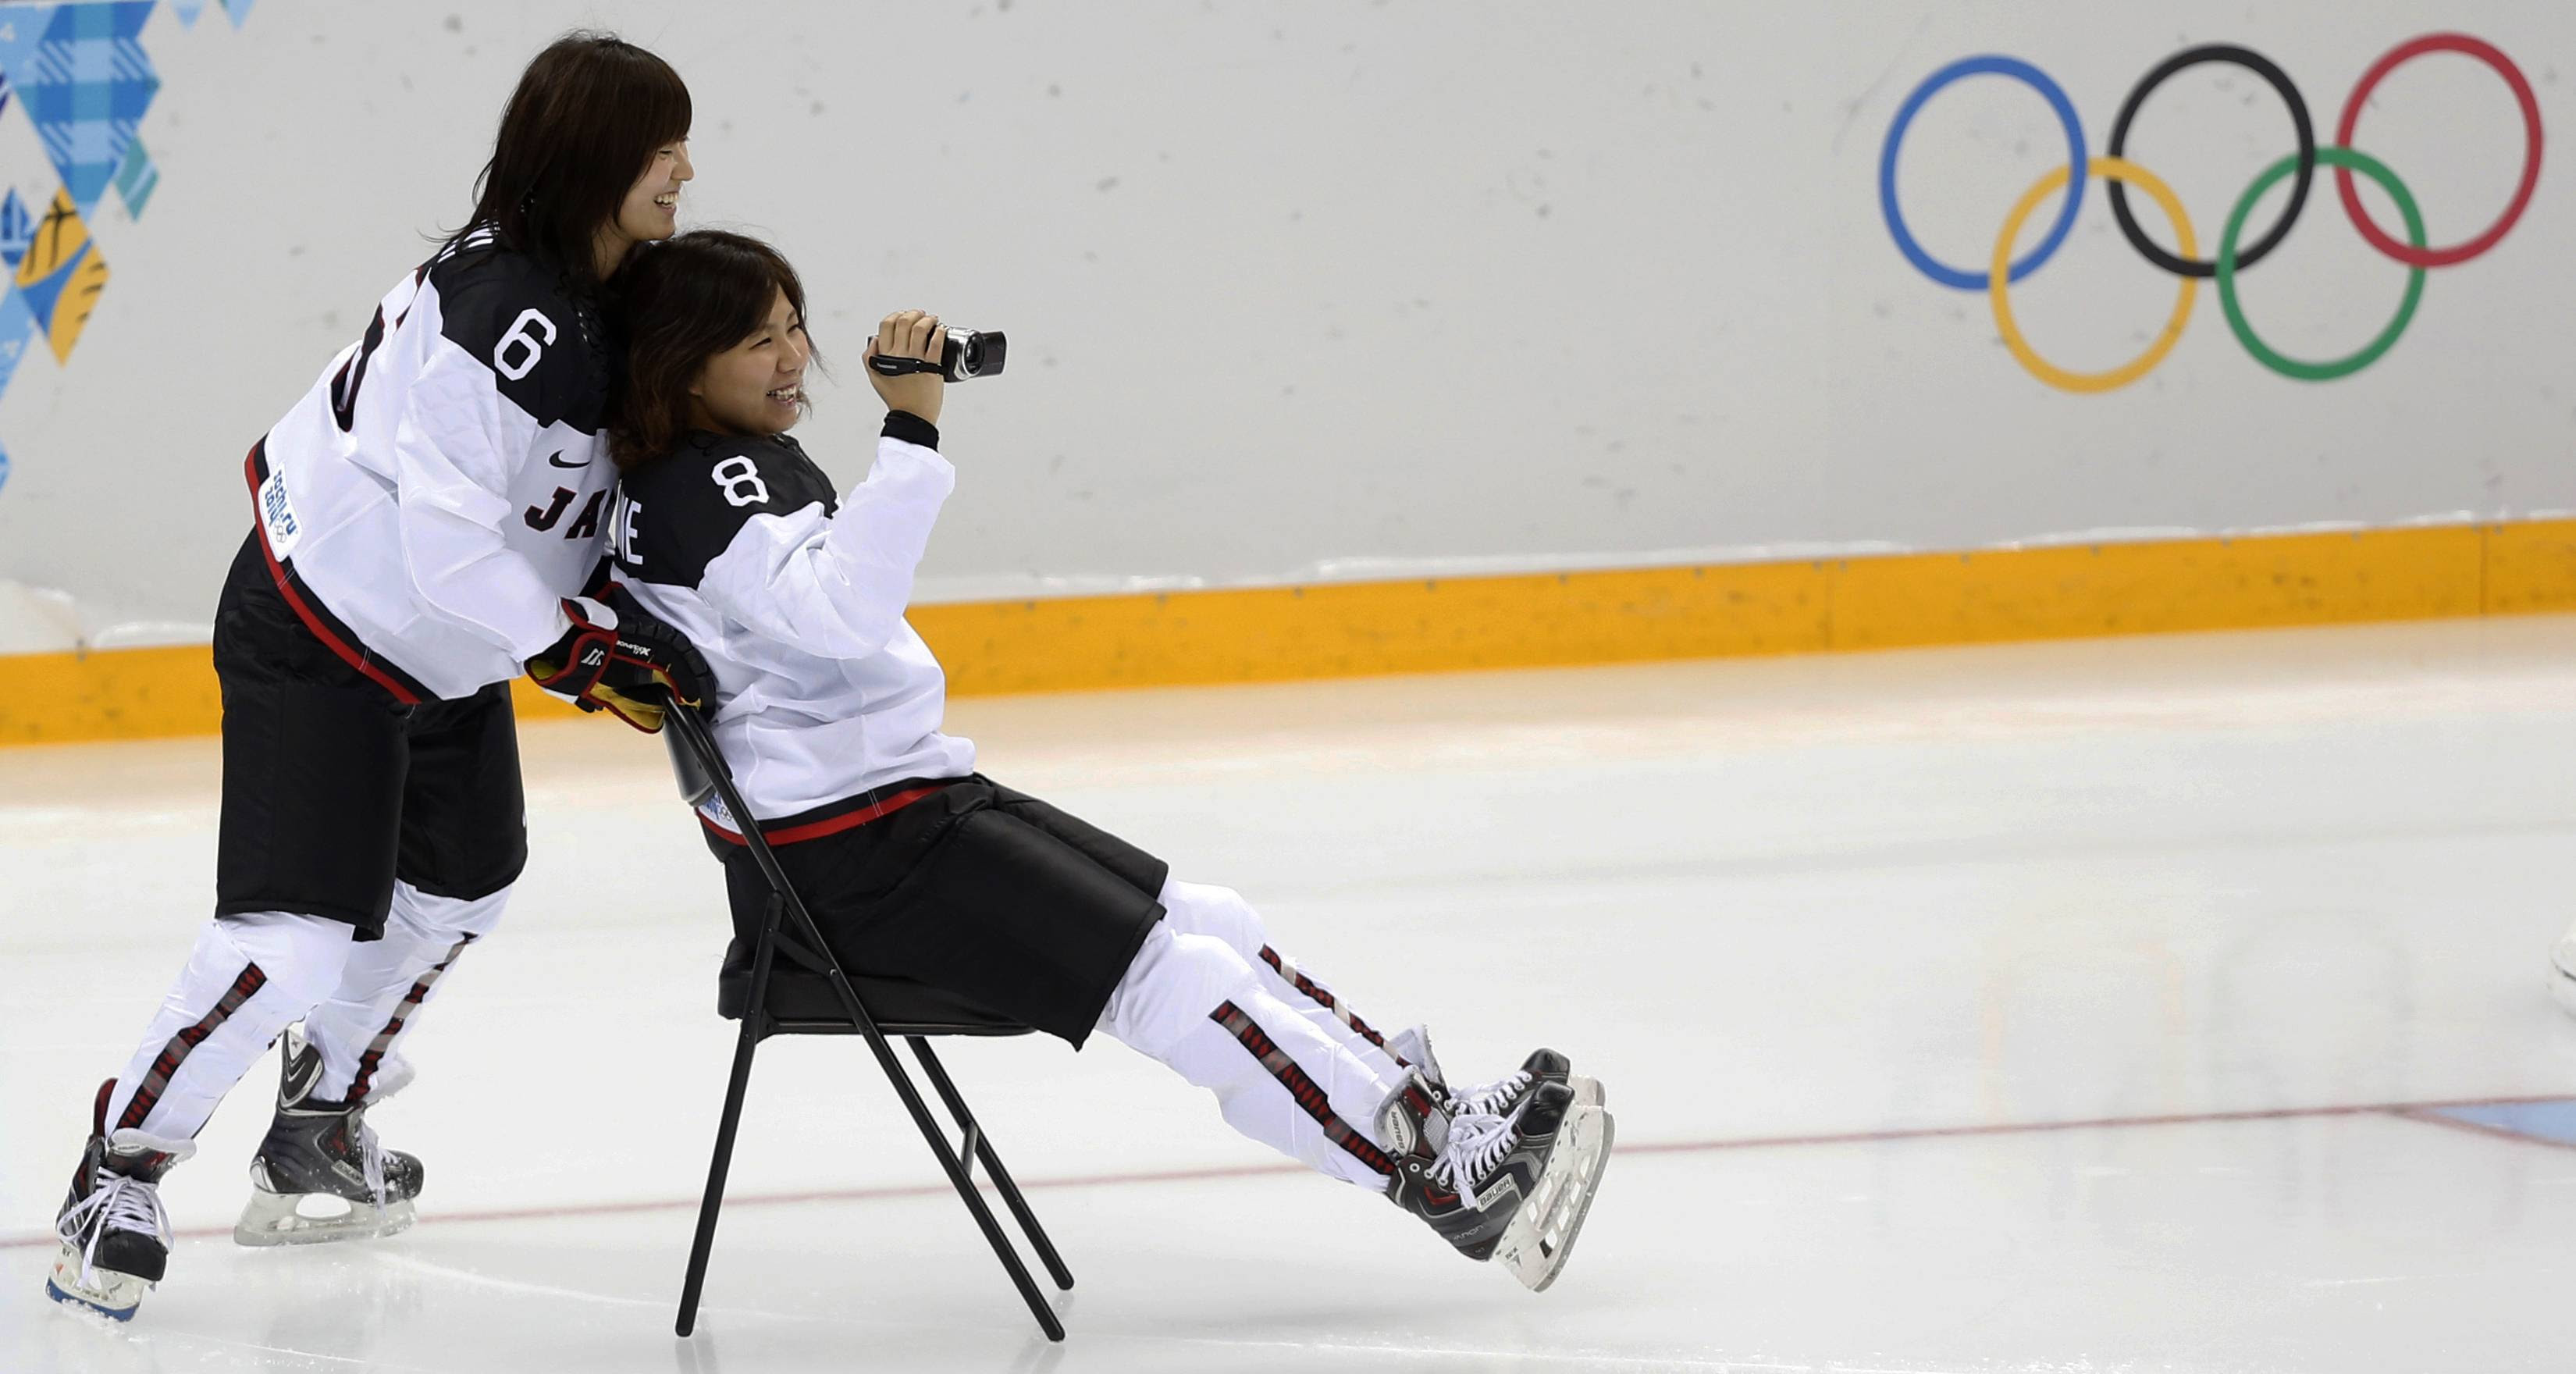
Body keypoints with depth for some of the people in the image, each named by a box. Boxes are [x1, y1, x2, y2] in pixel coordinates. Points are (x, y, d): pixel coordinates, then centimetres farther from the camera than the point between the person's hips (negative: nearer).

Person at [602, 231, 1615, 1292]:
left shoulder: (753, 465, 16)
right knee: (1180, 982, -15)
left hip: (911, 800, 11)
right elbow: (842, 612, -34)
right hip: (844, 857, -11)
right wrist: (912, 432, -36)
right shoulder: (699, 487, -17)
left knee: (1211, 926, 4)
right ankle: (1442, 1182, -15)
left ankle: (1431, 1114, 2)